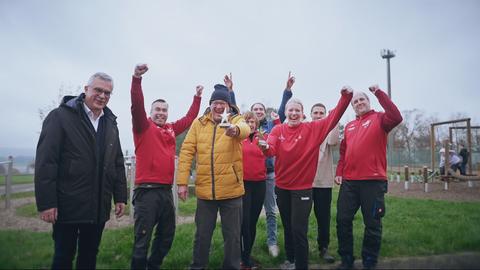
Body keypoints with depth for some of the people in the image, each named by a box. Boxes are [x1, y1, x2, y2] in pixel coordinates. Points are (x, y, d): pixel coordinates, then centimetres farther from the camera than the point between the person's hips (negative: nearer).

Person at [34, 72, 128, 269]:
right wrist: (46, 202, -15)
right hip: (67, 205, -5)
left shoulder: (110, 123, 11)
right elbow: (45, 161, -12)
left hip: (99, 207, 5)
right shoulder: (60, 116, -6)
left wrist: (120, 196, 8)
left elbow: (118, 163, 12)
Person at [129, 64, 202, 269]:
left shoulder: (171, 129, 14)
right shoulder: (144, 127, -2)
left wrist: (197, 97, 30)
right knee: (143, 239, -1)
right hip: (147, 190, -7)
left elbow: (189, 118, 26)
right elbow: (137, 106, -17)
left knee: (167, 236, 18)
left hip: (166, 190, 7)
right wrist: (137, 78, -29)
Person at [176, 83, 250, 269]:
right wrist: (182, 182, -8)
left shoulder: (236, 120, -1)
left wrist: (235, 129, -51)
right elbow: (186, 152, -1)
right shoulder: (198, 123, 4)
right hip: (204, 189, 2)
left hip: (231, 190, -1)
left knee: (232, 235, 11)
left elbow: (245, 129, -27)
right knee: (202, 234, 15)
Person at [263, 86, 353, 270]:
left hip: (302, 187, -3)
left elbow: (333, 117, -13)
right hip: (281, 186, 3)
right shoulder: (278, 130, -2)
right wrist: (265, 147, -42)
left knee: (299, 229, -1)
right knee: (287, 226, 20)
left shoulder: (313, 129, -5)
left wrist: (345, 97, -26)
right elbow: (271, 148, -18)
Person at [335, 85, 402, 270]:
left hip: (373, 181, -4)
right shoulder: (349, 126, 17)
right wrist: (339, 172, 5)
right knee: (343, 220, 7)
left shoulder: (378, 118, 3)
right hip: (349, 181, 5)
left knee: (372, 224, 6)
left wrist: (379, 93, -16)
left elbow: (396, 118, -19)